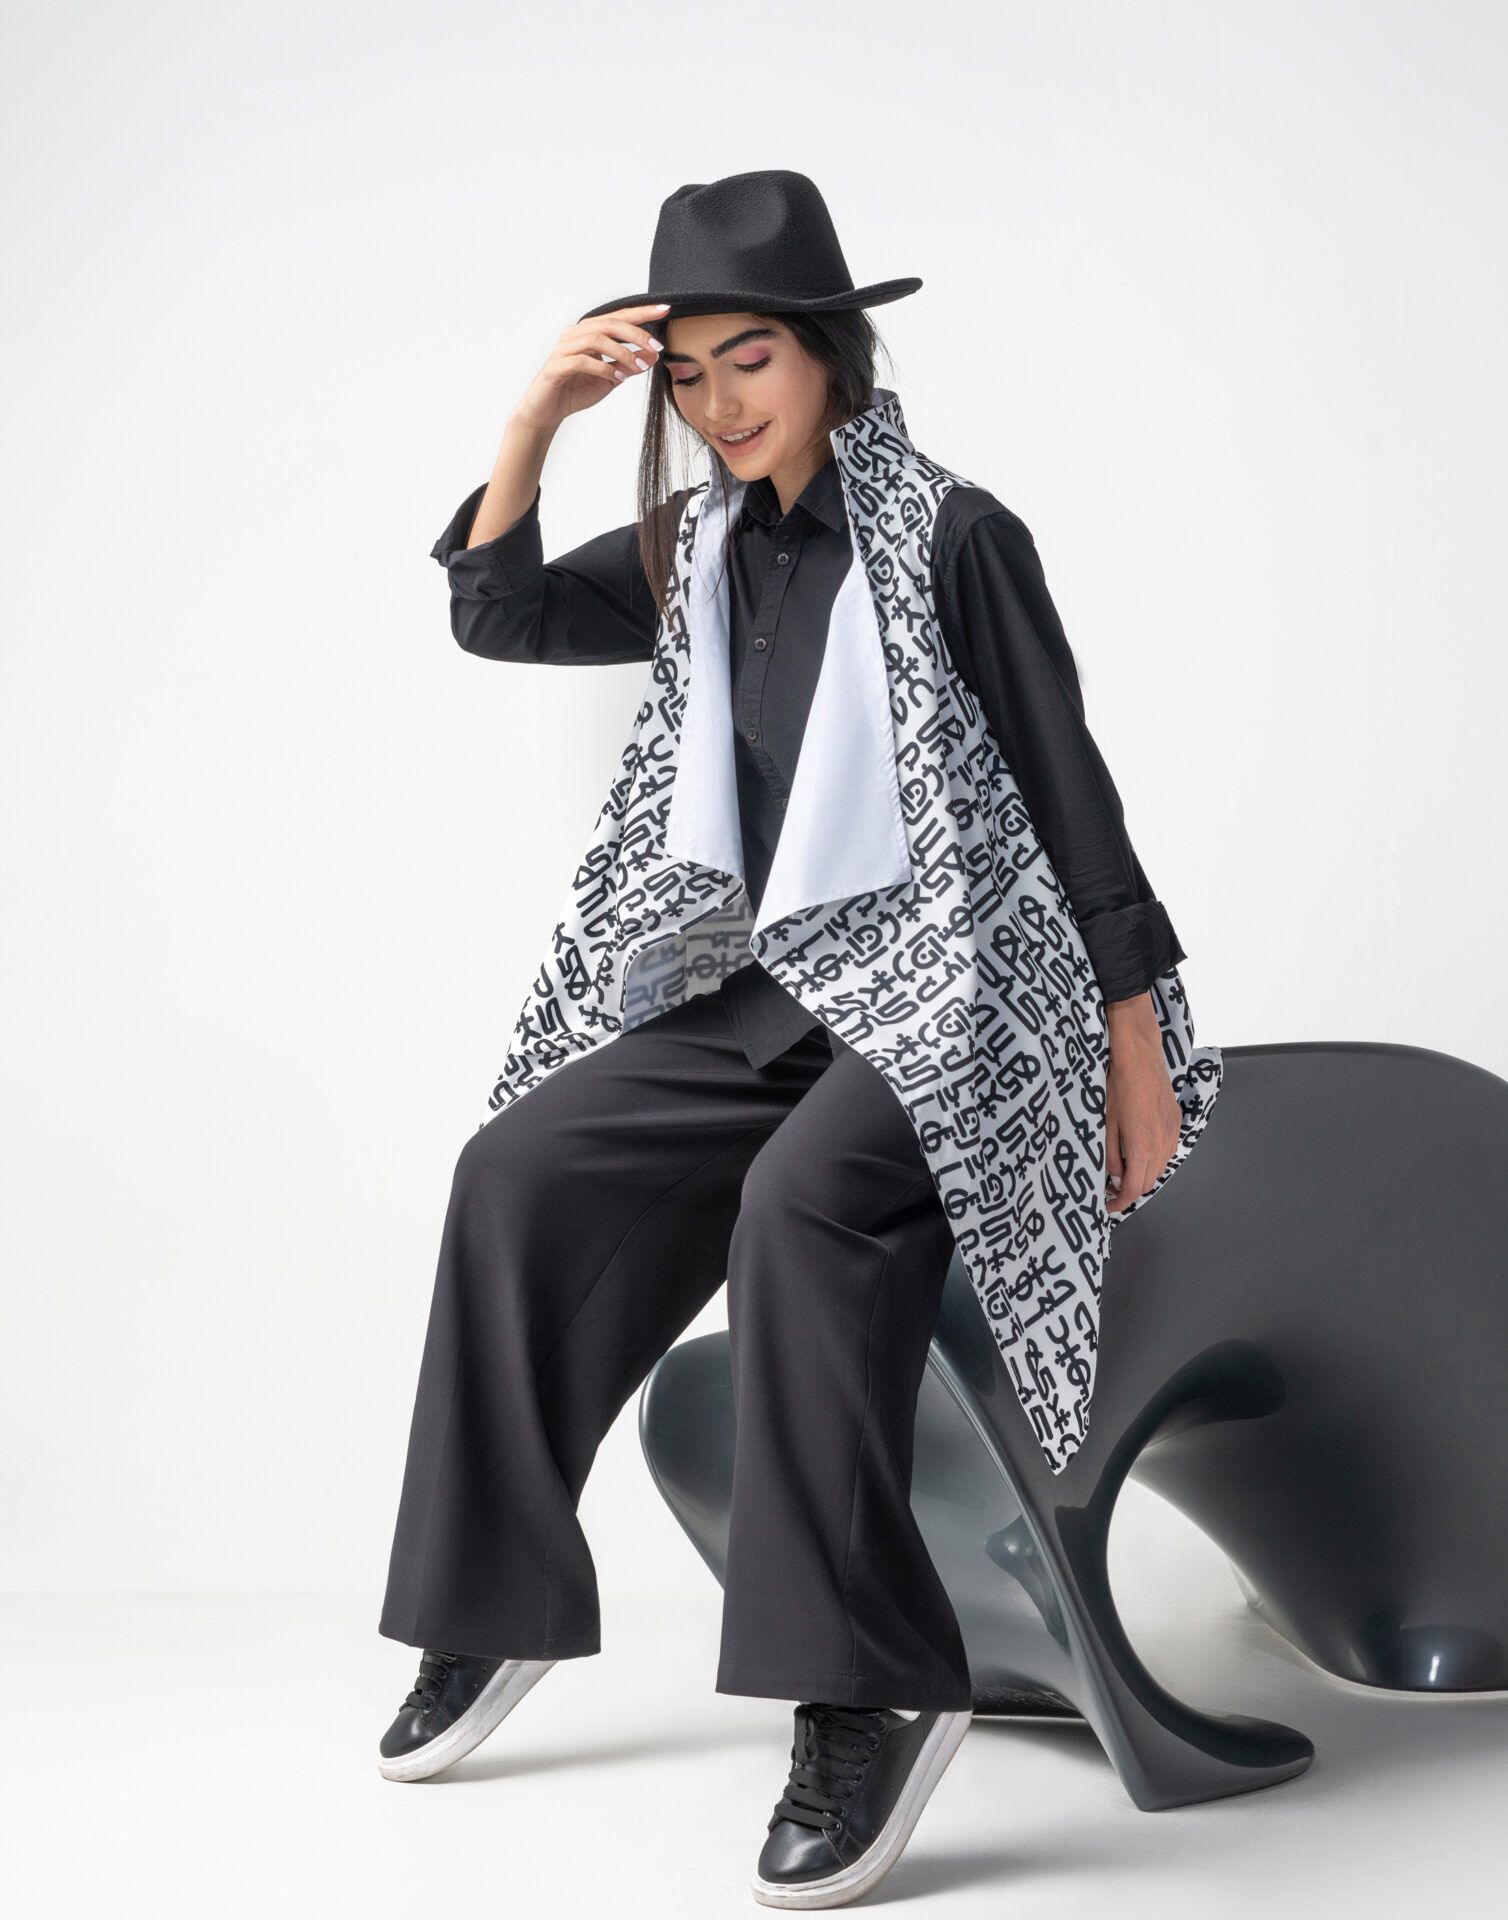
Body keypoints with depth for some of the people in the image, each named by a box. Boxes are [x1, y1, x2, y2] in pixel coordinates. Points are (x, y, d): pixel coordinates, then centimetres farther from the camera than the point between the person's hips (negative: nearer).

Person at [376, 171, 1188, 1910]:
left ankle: (872, 1694, -29)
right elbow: (503, 618, 11)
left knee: (803, 1200, -35)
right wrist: (538, 416, -4)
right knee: (522, 1170, -9)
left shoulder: (952, 534, -8)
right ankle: (500, 1601, 3)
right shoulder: (708, 548, 10)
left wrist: (1137, 1057, -7)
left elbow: (1067, 790, -7)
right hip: (776, 993, 7)